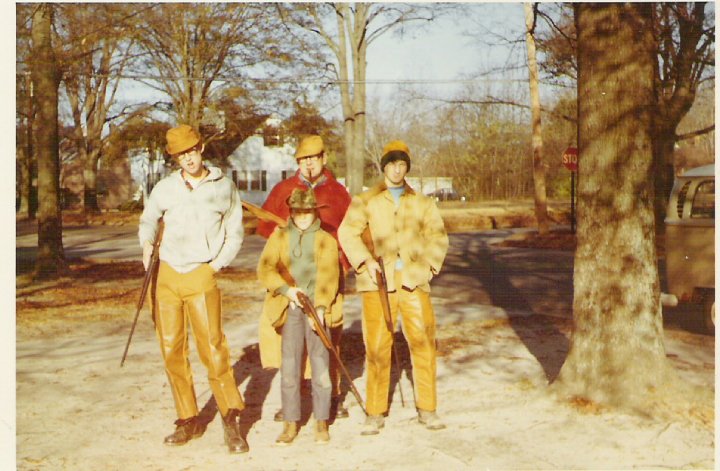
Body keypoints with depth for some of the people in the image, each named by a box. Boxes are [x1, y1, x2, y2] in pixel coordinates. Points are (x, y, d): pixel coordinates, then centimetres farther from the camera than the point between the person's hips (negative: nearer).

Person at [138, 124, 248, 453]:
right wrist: (147, 244, 1)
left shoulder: (223, 187, 3)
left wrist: (218, 264, -1)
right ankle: (188, 420, 17)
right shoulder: (165, 188, 6)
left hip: (202, 276, -3)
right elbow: (148, 219, 21)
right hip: (167, 275, 3)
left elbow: (234, 233, 10)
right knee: (172, 350, 6)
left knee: (213, 347, -12)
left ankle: (231, 418, -1)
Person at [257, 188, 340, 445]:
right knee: (289, 366, 0)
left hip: (318, 308, -1)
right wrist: (286, 289, -13)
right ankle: (290, 423, 9)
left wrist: (320, 307, -15)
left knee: (321, 364, -1)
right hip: (290, 308, 1)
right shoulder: (279, 237, 13)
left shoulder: (326, 240, 9)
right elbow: (264, 268, 2)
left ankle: (321, 422, 10)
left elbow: (329, 276, -2)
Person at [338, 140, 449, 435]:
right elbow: (347, 232, 1)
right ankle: (375, 413, 10)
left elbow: (438, 237, 19)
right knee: (377, 348, -1)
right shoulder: (365, 201, 9)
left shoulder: (422, 203, 15)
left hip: (414, 283, 2)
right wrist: (365, 261, -11)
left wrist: (430, 265, 5)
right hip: (378, 284, -2)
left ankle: (427, 409, 13)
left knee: (424, 344, 0)